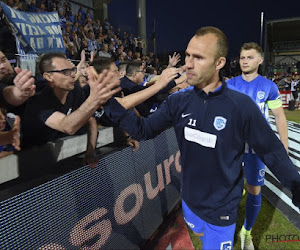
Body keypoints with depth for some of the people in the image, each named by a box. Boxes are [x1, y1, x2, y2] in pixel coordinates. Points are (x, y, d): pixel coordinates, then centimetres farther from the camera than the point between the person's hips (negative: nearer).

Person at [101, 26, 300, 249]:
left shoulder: (241, 105, -22)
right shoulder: (179, 101, -10)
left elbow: (272, 152, -13)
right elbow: (144, 130, -8)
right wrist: (108, 101, -17)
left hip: (221, 208, -4)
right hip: (189, 200, 5)